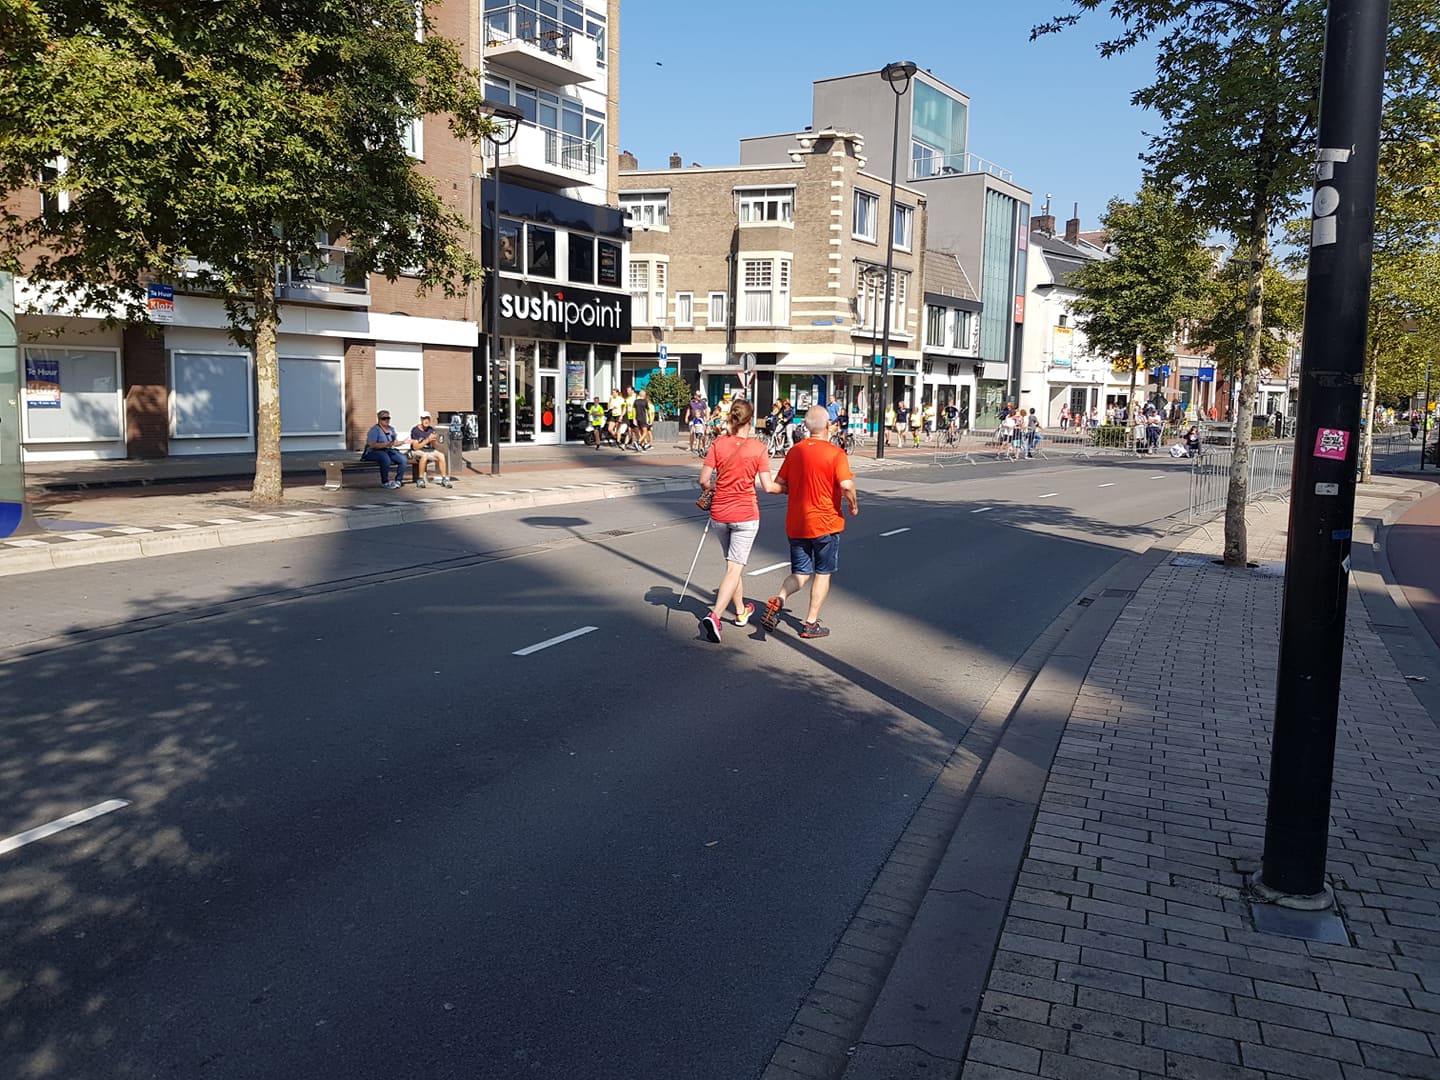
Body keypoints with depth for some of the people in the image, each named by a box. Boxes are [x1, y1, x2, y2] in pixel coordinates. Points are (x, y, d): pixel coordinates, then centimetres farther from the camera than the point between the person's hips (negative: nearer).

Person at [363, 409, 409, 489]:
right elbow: (372, 445, -19)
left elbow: (396, 443, 15)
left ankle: (398, 480, -8)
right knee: (386, 459, -38)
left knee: (403, 459, -19)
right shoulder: (374, 430, -8)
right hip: (374, 452, -7)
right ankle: (385, 482, -23)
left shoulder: (391, 429, 16)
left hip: (388, 451, 7)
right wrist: (386, 444, -27)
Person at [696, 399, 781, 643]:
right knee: (735, 568, -3)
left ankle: (741, 611, 35)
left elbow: (704, 480, -6)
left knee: (733, 565, 21)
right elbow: (768, 486, -11)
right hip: (745, 515, -3)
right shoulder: (758, 447, -9)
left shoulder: (718, 444, -3)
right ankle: (715, 615, -19)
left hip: (719, 513, 4)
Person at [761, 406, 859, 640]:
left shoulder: (795, 451, 3)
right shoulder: (835, 453, -12)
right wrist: (853, 505, -4)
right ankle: (811, 623, 12)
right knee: (823, 573, 11)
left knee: (801, 573, 13)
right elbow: (846, 486, -22)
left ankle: (778, 600, -14)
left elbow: (779, 484, 6)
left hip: (796, 524, 4)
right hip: (825, 523, -4)